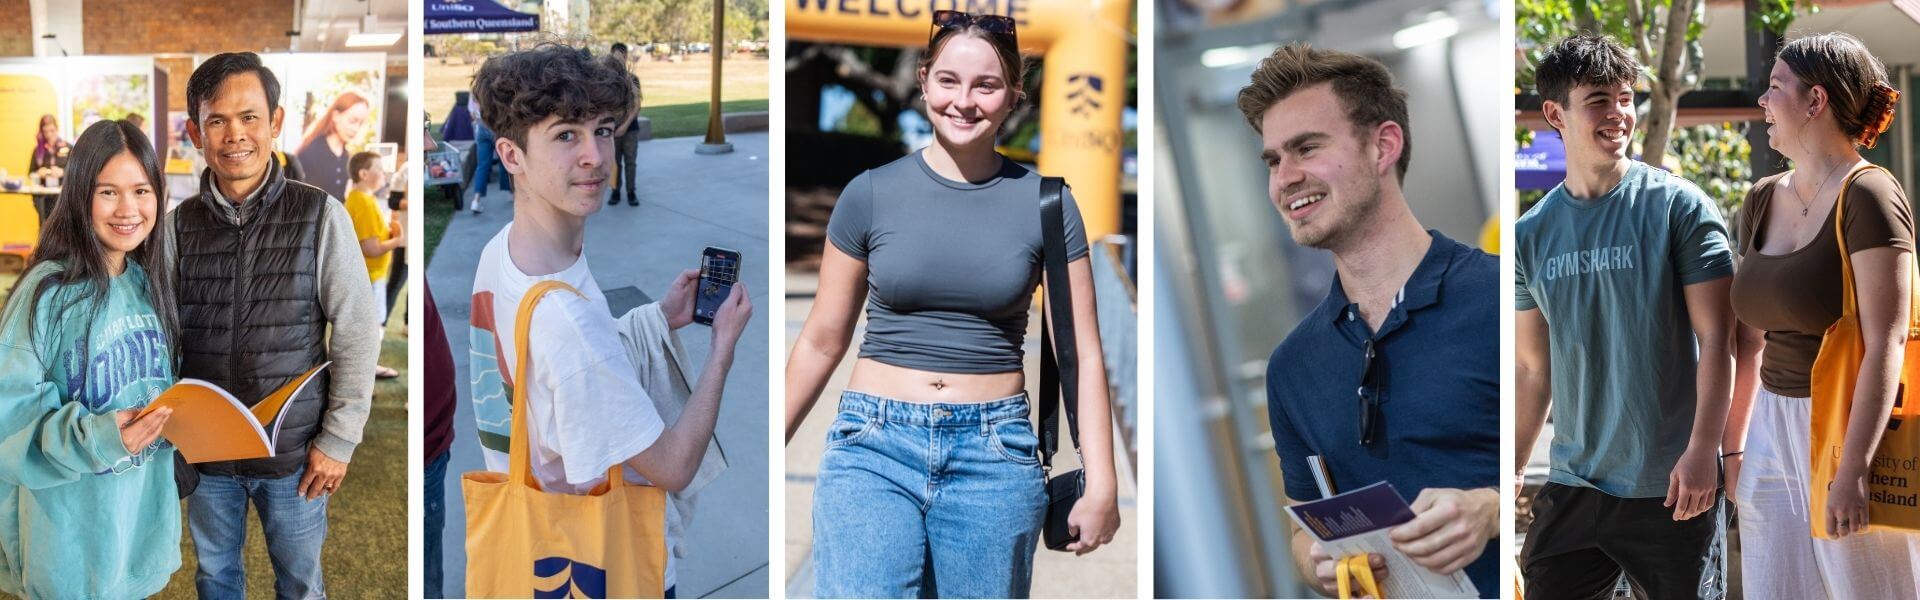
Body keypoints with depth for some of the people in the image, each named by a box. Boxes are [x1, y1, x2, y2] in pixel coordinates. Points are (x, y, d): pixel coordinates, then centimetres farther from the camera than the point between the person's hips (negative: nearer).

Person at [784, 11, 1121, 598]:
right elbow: (821, 341, 9)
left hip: (995, 457, 1)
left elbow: (1083, 355, 2)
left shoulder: (1044, 204, 2)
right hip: (875, 446, 0)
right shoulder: (871, 194, 2)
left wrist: (1101, 485, -4)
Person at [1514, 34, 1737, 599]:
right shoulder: (1531, 234, 7)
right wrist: (1513, 468, 11)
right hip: (1572, 486, 4)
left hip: (1671, 487, -3)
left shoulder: (1679, 206, -5)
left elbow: (1716, 337, -8)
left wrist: (1703, 450, -17)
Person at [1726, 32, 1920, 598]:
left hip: (1854, 427, -7)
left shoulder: (1868, 195, -13)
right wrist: (1732, 445, 16)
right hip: (1774, 429, 7)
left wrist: (1851, 469, -23)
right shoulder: (1761, 200, 10)